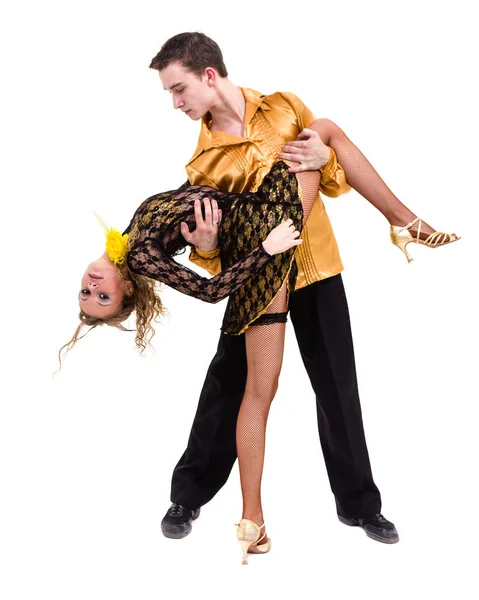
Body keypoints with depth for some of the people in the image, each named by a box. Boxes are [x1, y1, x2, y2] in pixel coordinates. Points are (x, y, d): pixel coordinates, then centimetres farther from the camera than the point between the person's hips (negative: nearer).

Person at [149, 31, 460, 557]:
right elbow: (216, 247, -7)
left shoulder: (284, 108, -3)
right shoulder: (204, 163, -6)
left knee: (338, 388, 7)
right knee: (227, 385, 3)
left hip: (318, 268, 1)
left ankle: (358, 503, 23)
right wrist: (203, 242, -32)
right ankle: (188, 496, 21)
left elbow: (344, 150, 3)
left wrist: (403, 217, -4)